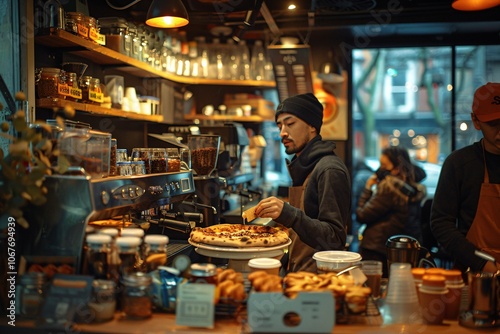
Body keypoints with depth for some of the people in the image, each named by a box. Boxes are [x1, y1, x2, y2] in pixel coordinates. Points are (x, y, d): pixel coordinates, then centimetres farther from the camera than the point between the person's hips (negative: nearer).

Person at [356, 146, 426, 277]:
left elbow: (362, 216, -12)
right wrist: (375, 189, 11)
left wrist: (367, 189, -1)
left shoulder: (389, 186, -16)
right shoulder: (414, 189, 10)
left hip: (376, 253, -8)